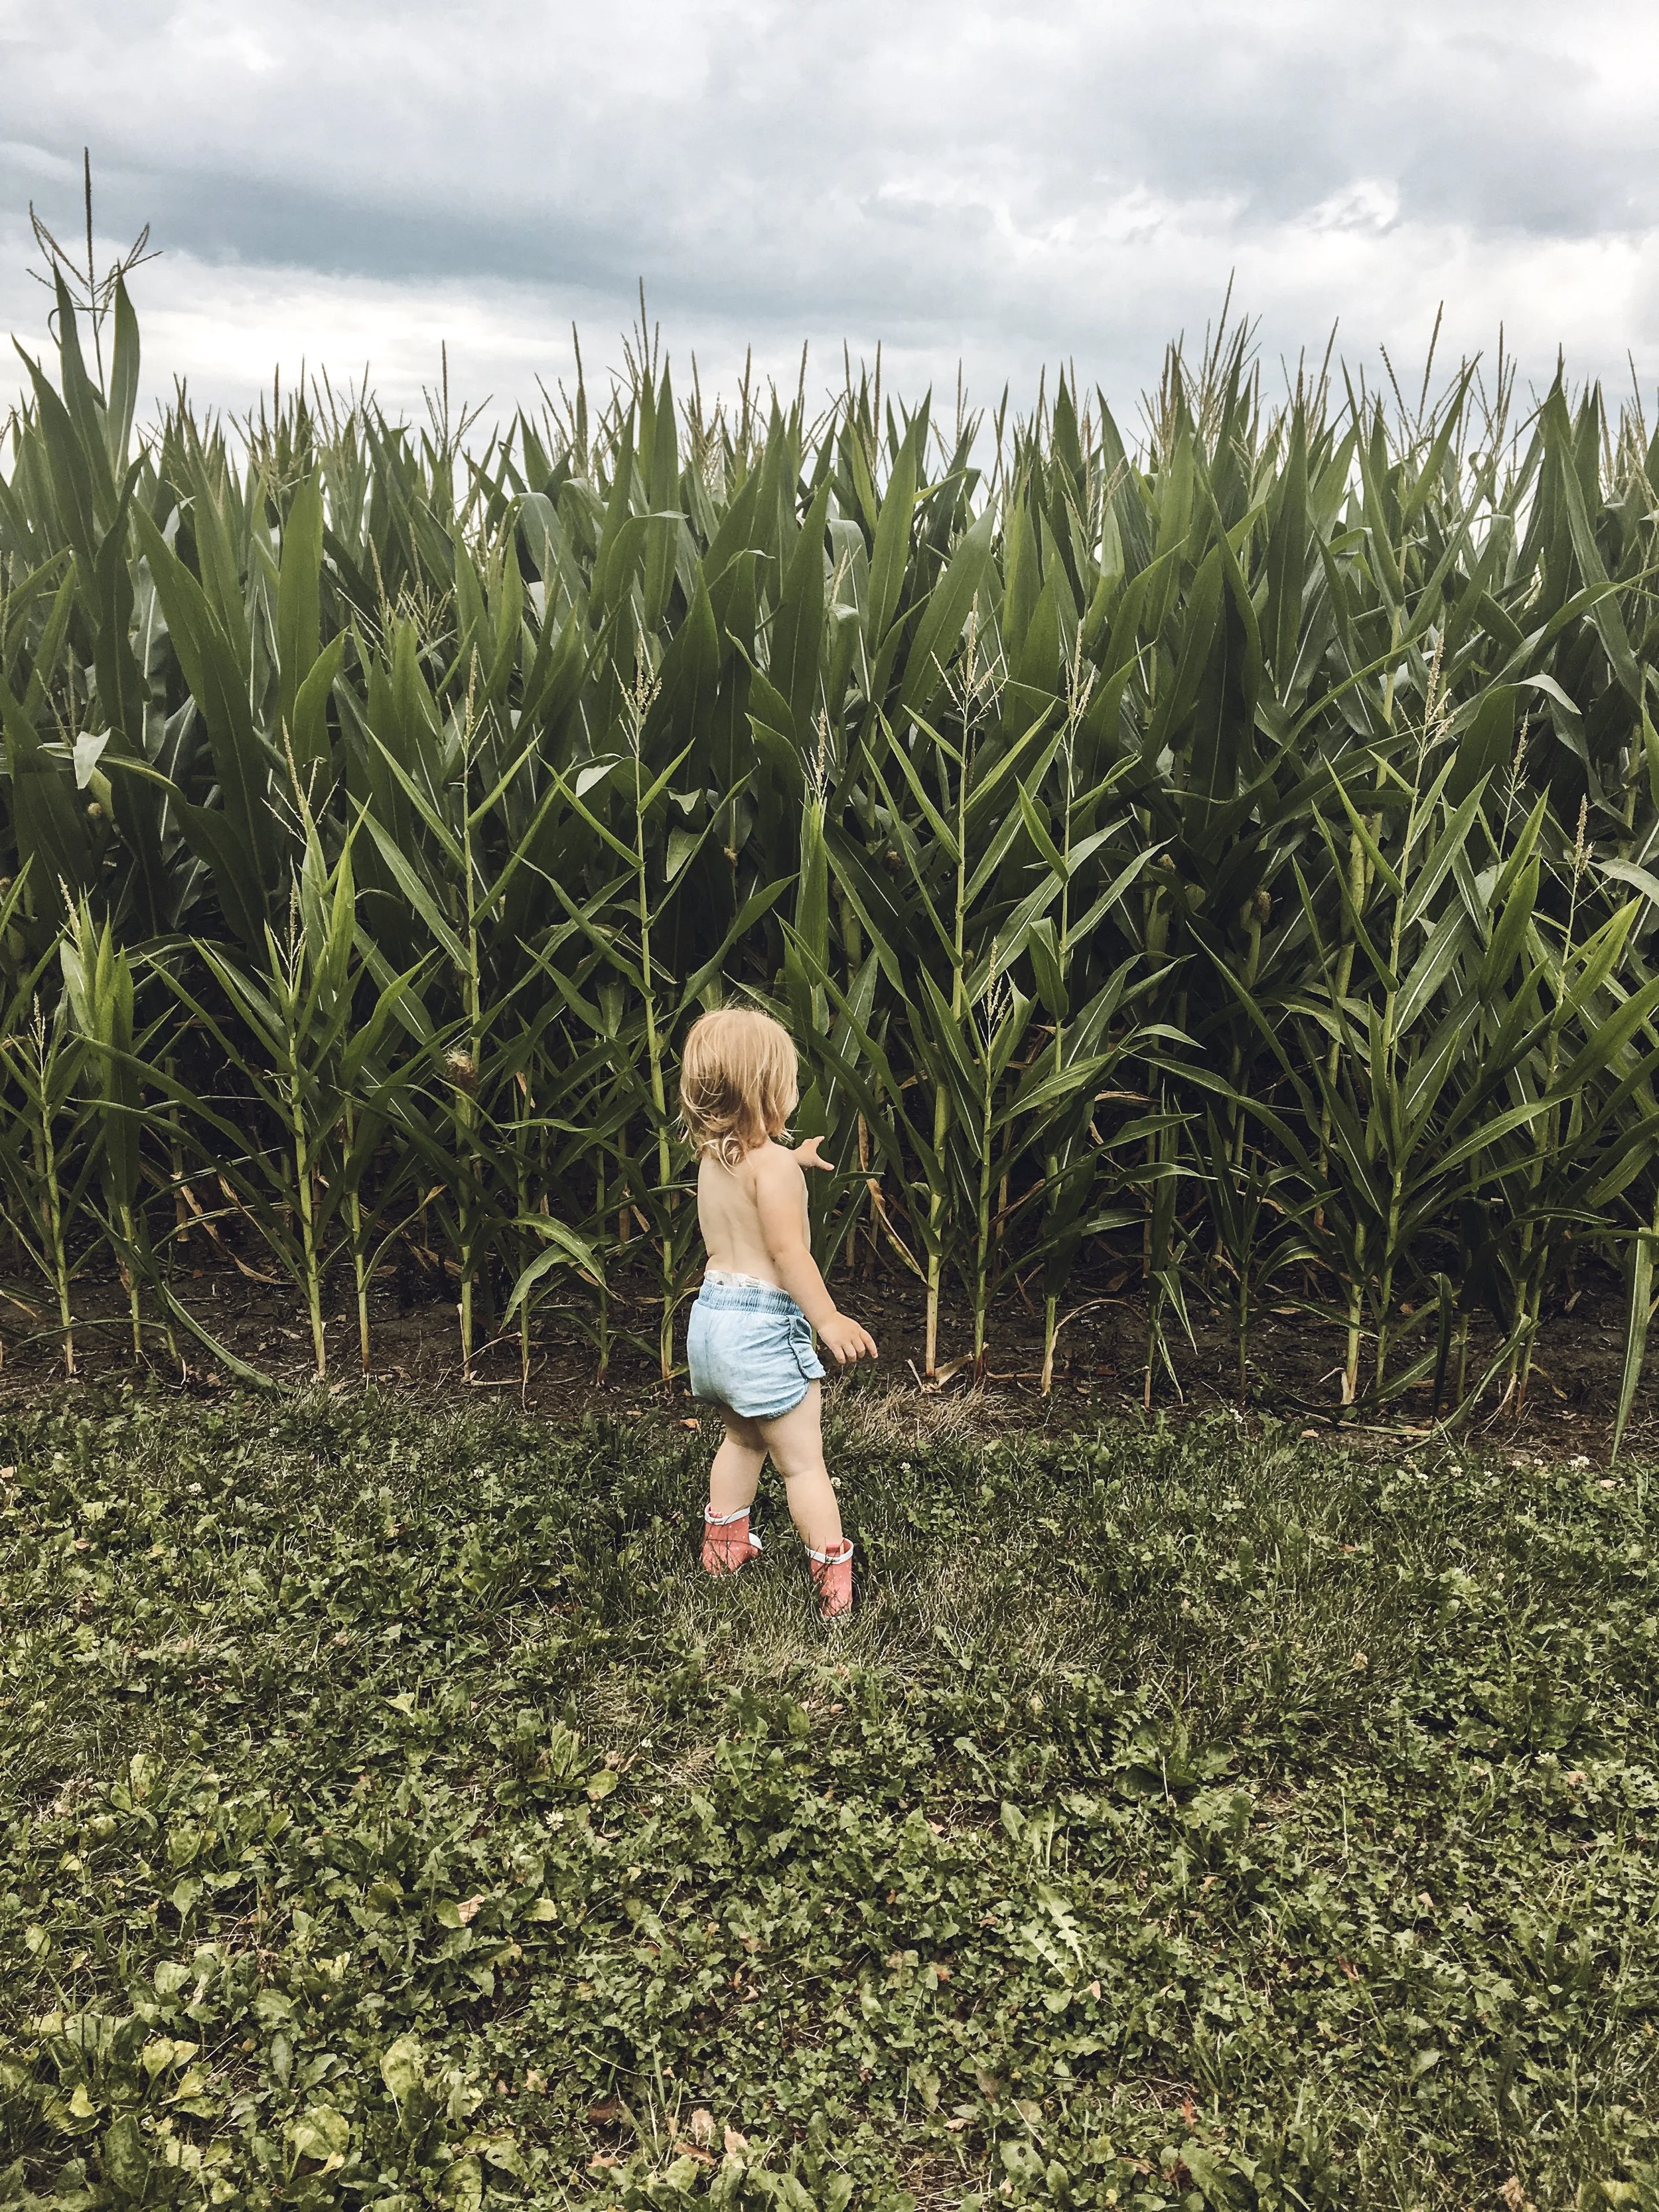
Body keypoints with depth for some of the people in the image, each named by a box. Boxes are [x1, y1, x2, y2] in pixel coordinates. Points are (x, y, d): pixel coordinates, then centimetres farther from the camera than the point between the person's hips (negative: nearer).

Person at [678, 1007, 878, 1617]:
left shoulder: (713, 1155, 9)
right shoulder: (773, 1164, -17)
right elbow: (788, 1252, -24)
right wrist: (829, 1320, -23)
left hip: (712, 1314, 9)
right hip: (762, 1322, -8)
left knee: (743, 1439, 27)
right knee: (802, 1459, -1)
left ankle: (724, 1542, 38)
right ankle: (833, 1578, 2)